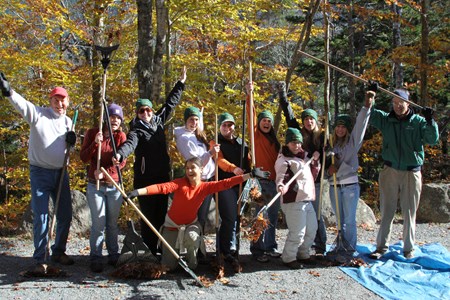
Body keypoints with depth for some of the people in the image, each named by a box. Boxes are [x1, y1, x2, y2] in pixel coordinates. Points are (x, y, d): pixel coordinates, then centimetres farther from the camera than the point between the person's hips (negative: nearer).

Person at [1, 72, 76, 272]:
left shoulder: (68, 121, 9)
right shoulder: (38, 114, -7)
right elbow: (22, 105, -27)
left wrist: (71, 141, -6)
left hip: (61, 173, 5)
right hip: (40, 173, -5)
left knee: (65, 215, 11)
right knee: (41, 217, -5)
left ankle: (58, 252, 28)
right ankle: (39, 259, 4)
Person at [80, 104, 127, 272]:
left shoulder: (121, 136, 3)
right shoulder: (92, 133, 1)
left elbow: (122, 162, -7)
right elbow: (84, 158, -4)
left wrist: (105, 172, -20)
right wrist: (95, 143, -18)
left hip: (114, 185, 1)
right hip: (95, 185, -1)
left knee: (112, 223, 8)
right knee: (98, 223, -5)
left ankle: (113, 255, 19)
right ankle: (96, 258, 2)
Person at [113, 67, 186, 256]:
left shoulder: (158, 121, 11)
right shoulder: (137, 130, -8)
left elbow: (170, 103, 22)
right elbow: (130, 143, -29)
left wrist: (180, 83, 27)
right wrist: (120, 154, -51)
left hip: (163, 177, 6)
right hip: (145, 179, -6)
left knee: (161, 214, 9)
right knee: (148, 214, -3)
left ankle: (159, 247, 18)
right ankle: (149, 249, 4)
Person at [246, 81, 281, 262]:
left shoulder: (273, 139, 19)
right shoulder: (256, 135, 1)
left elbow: (276, 158, 19)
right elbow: (250, 116, -11)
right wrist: (249, 95, -20)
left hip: (274, 181, 7)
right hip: (262, 181, -6)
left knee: (272, 217, 11)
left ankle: (270, 247, 21)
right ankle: (257, 249, 1)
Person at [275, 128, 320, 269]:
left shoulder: (304, 156, 19)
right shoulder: (283, 159, -6)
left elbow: (313, 175, 26)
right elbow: (281, 176, -22)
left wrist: (315, 161, 11)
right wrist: (281, 186, -43)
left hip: (307, 200, 9)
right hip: (293, 201, -9)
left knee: (312, 229, 16)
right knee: (297, 232, -11)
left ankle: (303, 254, 33)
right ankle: (288, 258, 6)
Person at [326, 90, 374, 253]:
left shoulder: (352, 141, 2)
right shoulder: (331, 144, 11)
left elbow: (360, 124, -12)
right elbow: (326, 163, 11)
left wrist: (367, 106, -24)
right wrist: (330, 170, -12)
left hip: (350, 185, -3)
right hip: (334, 186, 3)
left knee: (349, 219, 0)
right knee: (339, 219, 12)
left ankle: (350, 248, 9)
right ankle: (341, 245, 22)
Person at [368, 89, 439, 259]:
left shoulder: (418, 121, 0)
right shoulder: (385, 119, 5)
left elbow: (433, 139, -9)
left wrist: (430, 121, -23)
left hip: (411, 174, -1)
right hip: (390, 172, 1)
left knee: (409, 213, 7)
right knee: (386, 212, 7)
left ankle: (409, 248, 20)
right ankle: (382, 246, 16)